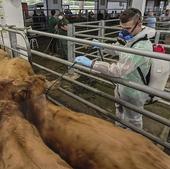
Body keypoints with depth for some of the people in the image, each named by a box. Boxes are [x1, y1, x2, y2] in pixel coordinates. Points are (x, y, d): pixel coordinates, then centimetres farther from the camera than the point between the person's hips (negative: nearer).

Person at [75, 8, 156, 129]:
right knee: (120, 111, 30)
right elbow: (120, 51, 16)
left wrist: (91, 63, -40)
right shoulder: (131, 38, -4)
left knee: (133, 121, 17)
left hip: (132, 92, -9)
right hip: (122, 86, 9)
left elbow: (119, 69, -42)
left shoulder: (142, 46, -35)